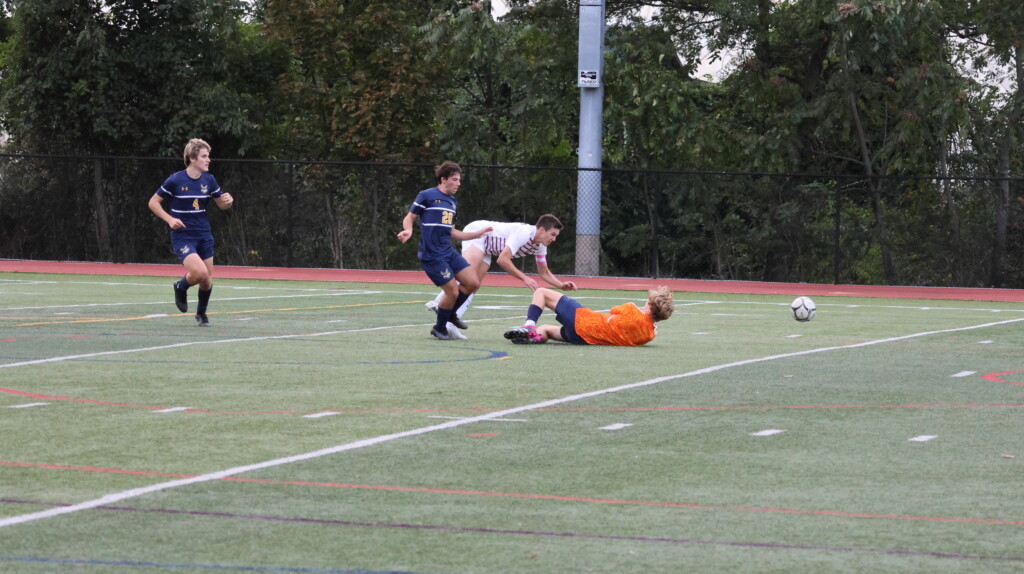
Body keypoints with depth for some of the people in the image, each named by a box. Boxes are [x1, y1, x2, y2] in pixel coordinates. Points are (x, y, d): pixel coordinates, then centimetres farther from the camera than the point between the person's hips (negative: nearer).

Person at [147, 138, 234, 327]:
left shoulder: (209, 180, 2)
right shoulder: (175, 180, -12)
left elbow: (221, 204, 13)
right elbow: (153, 202, -3)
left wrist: (228, 201, -11)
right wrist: (170, 219, -17)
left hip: (203, 235, 5)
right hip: (182, 236, -5)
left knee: (207, 281, 7)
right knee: (199, 272, -24)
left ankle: (202, 313, 34)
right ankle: (180, 287, 10)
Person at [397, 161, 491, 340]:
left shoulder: (453, 202, 16)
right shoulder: (426, 196, -6)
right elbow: (409, 218, -3)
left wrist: (477, 234, 18)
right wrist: (408, 231, -24)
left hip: (449, 252, 8)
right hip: (431, 256, -8)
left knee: (473, 283, -1)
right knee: (453, 291, -10)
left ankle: (449, 314, 20)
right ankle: (439, 328, 14)